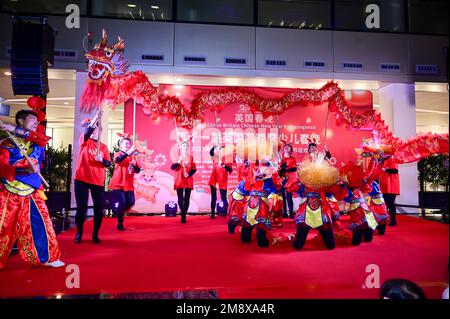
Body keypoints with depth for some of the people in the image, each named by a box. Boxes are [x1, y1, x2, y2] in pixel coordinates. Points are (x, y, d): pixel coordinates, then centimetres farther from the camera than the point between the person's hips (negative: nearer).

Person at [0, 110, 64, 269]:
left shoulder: (38, 142, 10)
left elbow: (44, 139, -14)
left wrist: (16, 130, -16)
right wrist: (25, 169, -31)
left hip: (32, 193, 3)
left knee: (41, 222, 4)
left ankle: (47, 257, 14)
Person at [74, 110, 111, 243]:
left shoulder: (103, 146, 12)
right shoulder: (84, 141, 5)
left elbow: (108, 163, 5)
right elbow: (87, 132, -18)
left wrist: (102, 160, -16)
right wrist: (95, 118, -31)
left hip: (98, 181, 2)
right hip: (82, 179, -2)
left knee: (99, 209, -1)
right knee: (82, 208, -3)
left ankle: (95, 234, 16)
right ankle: (79, 232, 19)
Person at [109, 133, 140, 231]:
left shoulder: (133, 156, 9)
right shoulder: (118, 154, -4)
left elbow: (138, 171, 5)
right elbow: (119, 160, -30)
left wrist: (134, 164, -16)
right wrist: (128, 152, -43)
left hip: (129, 185, 5)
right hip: (118, 184, -5)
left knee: (131, 202, 1)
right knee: (121, 202, -11)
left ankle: (119, 212, 31)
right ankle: (120, 223, 7)